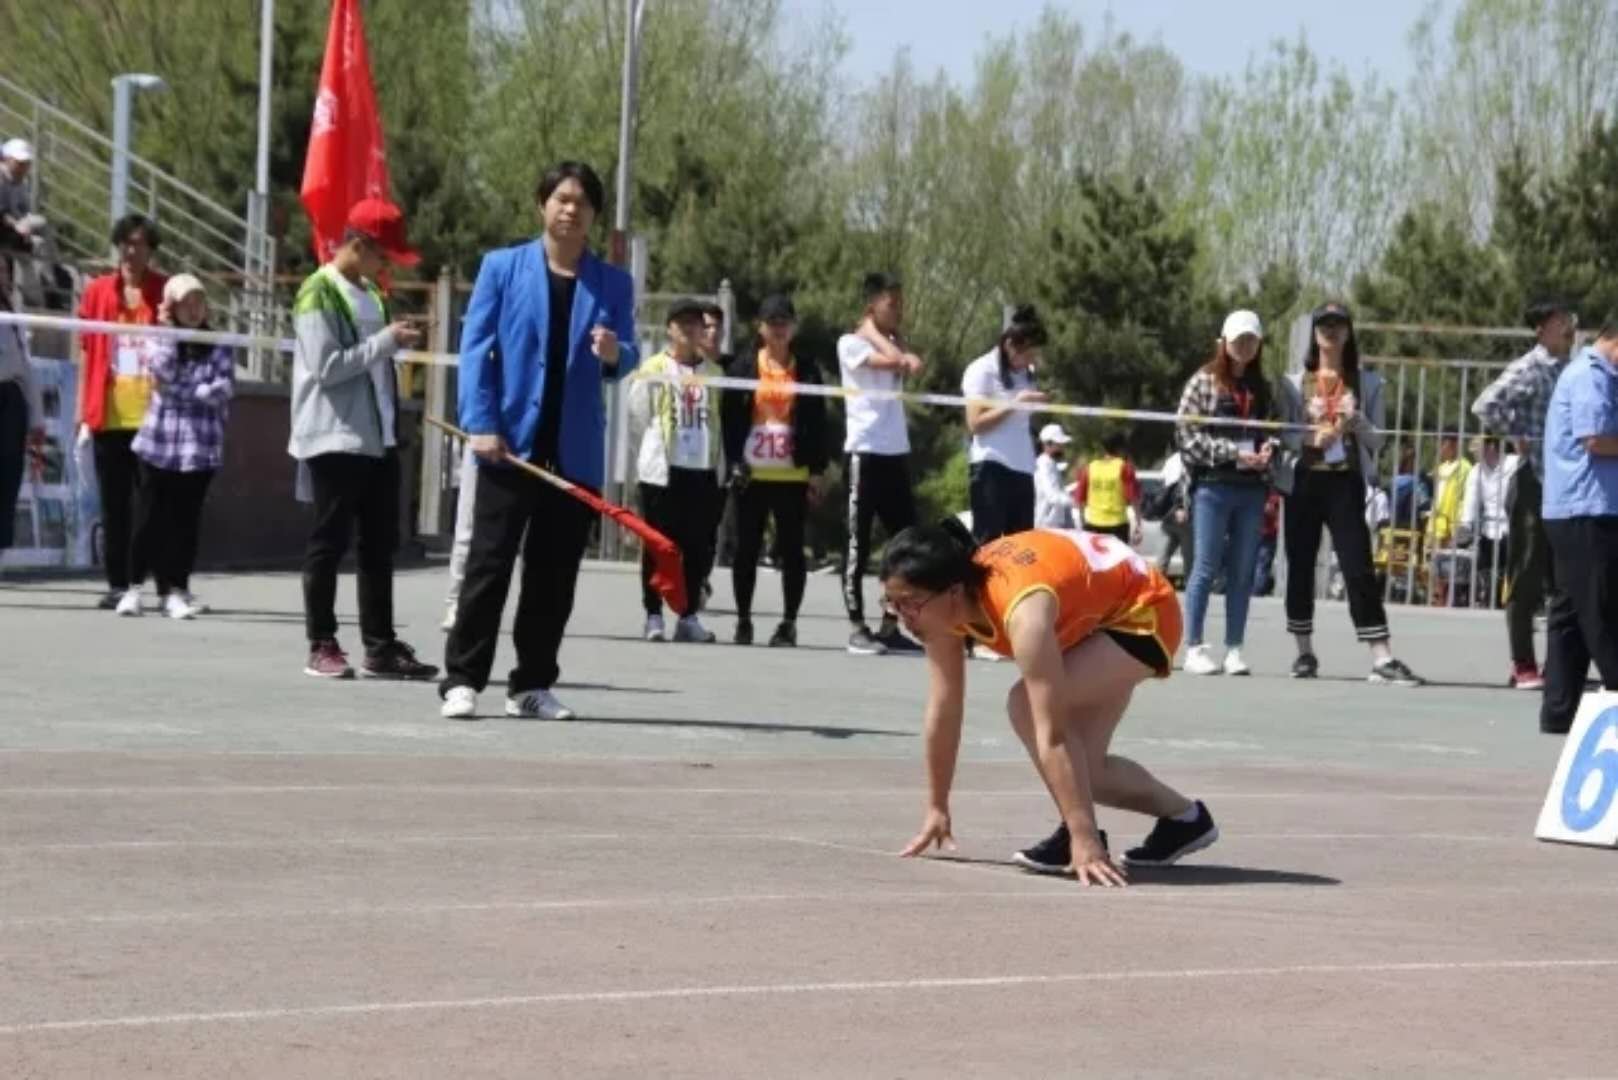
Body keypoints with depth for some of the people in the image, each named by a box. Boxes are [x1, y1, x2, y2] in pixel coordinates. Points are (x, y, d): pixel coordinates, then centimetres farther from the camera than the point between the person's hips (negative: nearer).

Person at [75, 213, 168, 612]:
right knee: (114, 504, 6)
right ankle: (117, 584, 12)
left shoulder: (166, 293, 2)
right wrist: (84, 414, 7)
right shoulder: (98, 292, 7)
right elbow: (88, 355, 10)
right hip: (108, 416, 2)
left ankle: (137, 584, -2)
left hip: (152, 415, -2)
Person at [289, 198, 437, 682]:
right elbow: (326, 366, -19)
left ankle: (380, 646, 11)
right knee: (330, 542, -2)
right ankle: (321, 647, 3)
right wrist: (386, 341, -18)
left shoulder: (369, 292, 16)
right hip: (334, 438, -8)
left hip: (378, 437, 8)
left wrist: (397, 341, 7)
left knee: (380, 545, 8)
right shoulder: (319, 294, -11)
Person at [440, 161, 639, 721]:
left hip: (576, 451, 3)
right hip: (511, 442, -3)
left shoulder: (613, 284, 9)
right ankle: (462, 680, 1)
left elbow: (627, 359, 7)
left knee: (554, 573, 6)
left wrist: (615, 355, -18)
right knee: (489, 564, -3)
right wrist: (480, 424, -11)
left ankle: (532, 685, 14)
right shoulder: (502, 267, 3)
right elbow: (475, 347, -1)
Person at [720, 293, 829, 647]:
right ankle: (743, 621, 13)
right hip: (752, 474, 0)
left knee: (791, 550, 1)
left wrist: (818, 471, -1)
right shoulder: (744, 365, 5)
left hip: (793, 475, 0)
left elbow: (818, 423, 4)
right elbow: (729, 416, 3)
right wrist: (733, 461, -6)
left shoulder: (806, 370, 5)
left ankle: (789, 624, 7)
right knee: (747, 548, 5)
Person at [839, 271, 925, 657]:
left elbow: (910, 363, -1)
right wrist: (874, 328, -4)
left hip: (896, 454, 7)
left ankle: (890, 626, 12)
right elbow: (891, 360, -18)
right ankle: (857, 628, 0)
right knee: (858, 544, -3)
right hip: (865, 453, -7)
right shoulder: (850, 344, -2)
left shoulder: (892, 343, 18)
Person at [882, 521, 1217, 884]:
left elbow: (1052, 734, -43)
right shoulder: (944, 602, -18)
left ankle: (1075, 837, -15)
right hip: (1097, 611, 8)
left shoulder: (1022, 609, -41)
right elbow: (943, 710, -6)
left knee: (1025, 704, -27)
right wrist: (937, 810, -1)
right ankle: (1183, 818, 29)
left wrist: (1085, 842, -42)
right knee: (1082, 766, 6)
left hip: (1143, 610, -8)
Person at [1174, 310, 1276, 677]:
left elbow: (1273, 428, 20)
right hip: (1213, 485, -4)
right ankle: (1193, 648, 0)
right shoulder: (1204, 381, 1)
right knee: (1207, 567, -4)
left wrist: (1268, 447, -4)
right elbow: (1187, 433, -5)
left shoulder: (1263, 387, 14)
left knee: (1243, 571, 4)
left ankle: (1234, 648, 8)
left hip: (1252, 487, 4)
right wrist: (1233, 452, -13)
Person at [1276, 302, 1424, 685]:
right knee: (1300, 567, 4)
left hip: (1346, 483, -1)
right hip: (1304, 481, 1)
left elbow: (1377, 440, 7)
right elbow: (1282, 435, 4)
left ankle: (1382, 658, -14)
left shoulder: (1366, 383, 9)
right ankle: (1304, 653, 16)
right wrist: (1311, 437, -15)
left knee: (1359, 568, -9)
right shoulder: (1295, 383, 9)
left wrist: (1356, 422, -14)